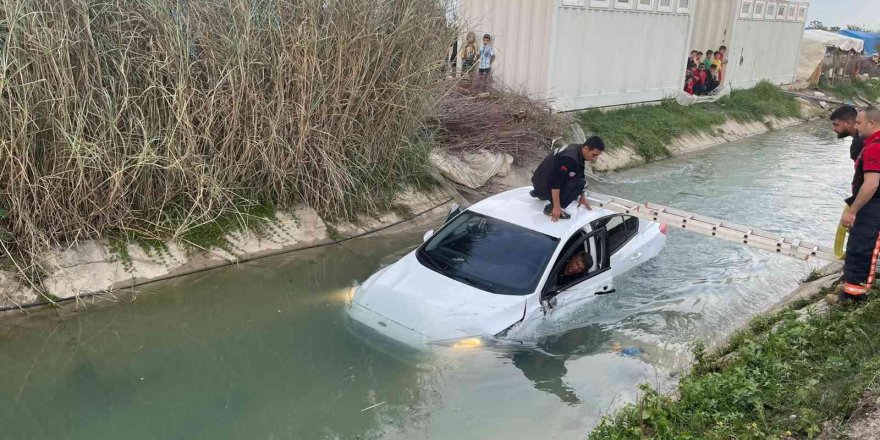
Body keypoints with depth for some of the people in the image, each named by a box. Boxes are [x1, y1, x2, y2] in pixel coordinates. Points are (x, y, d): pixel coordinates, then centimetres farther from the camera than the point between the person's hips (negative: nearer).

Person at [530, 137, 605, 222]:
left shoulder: (578, 150, 1)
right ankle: (551, 208, -15)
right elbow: (556, 183, -29)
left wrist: (582, 197, 21)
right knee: (580, 182, -20)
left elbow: (580, 176, 15)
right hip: (543, 184, -9)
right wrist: (557, 207, -26)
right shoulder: (570, 158, -29)